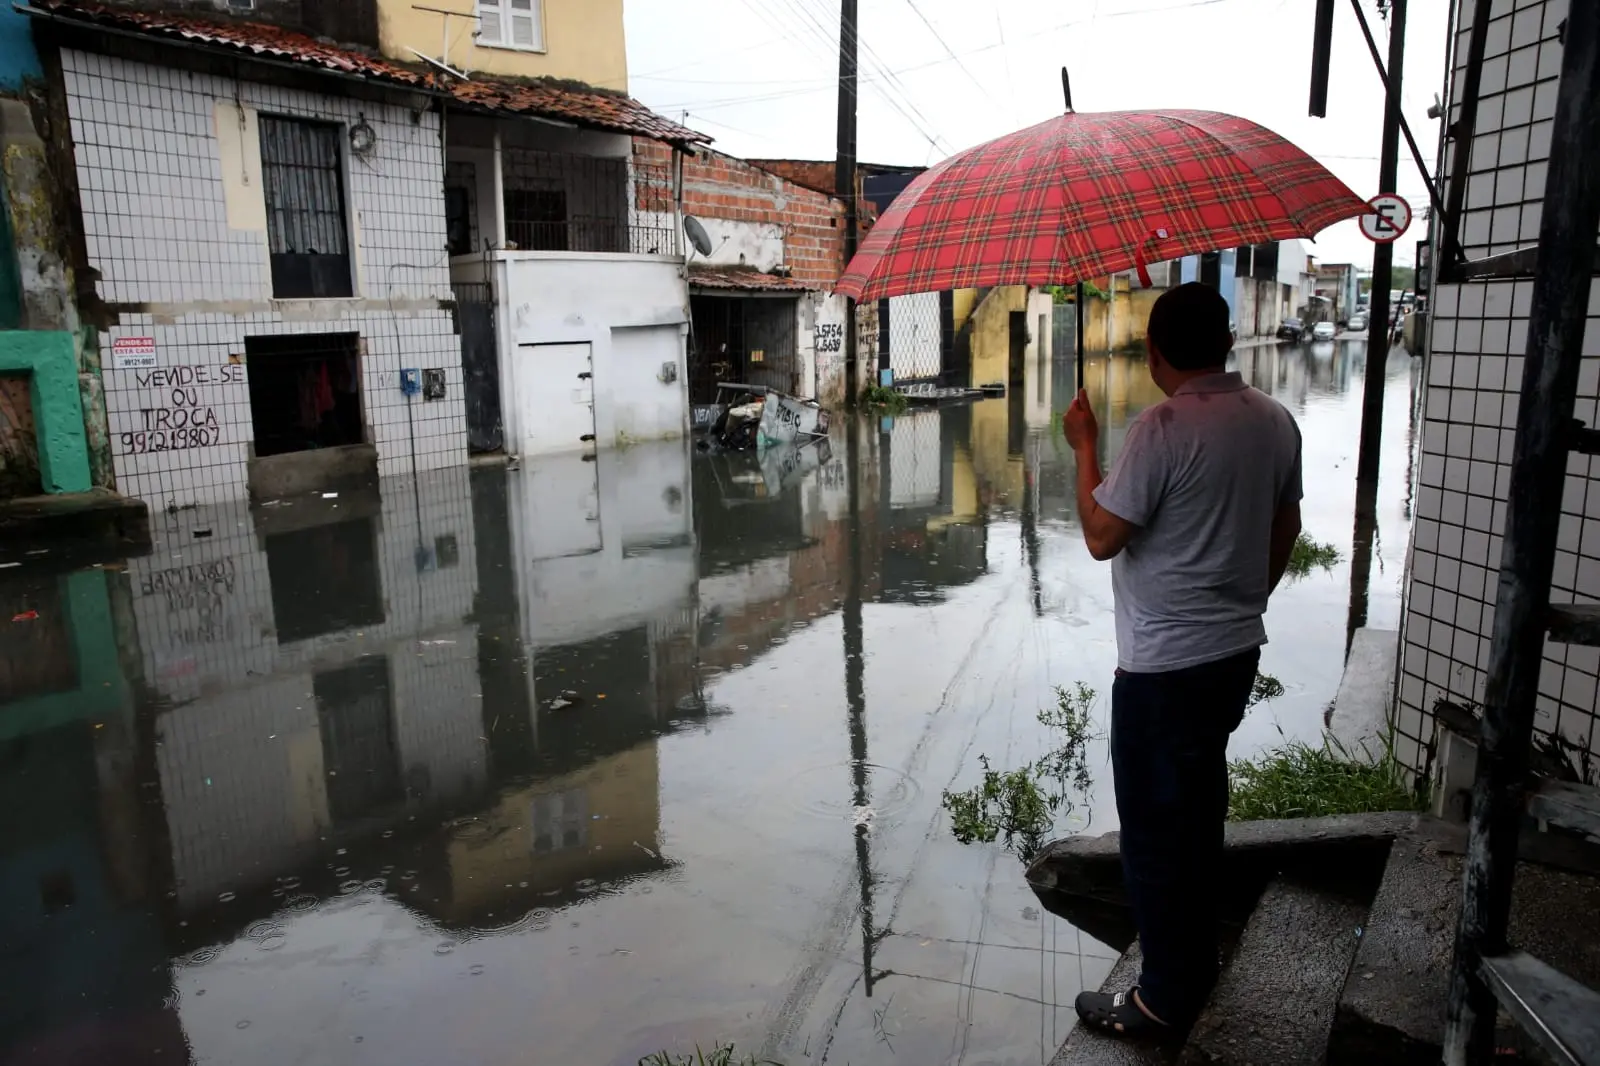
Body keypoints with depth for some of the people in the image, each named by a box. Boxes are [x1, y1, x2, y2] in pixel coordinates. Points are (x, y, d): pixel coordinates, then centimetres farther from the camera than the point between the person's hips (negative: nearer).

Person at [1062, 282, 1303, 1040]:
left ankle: (1166, 999, 18)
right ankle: (1196, 957, 41)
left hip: (1163, 665, -8)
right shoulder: (1275, 420, 4)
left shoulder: (1162, 428, -21)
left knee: (1154, 828, 5)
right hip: (1236, 650, 9)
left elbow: (1102, 537, -18)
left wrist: (1084, 446, -6)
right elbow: (1285, 531, 13)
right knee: (1198, 813, 24)